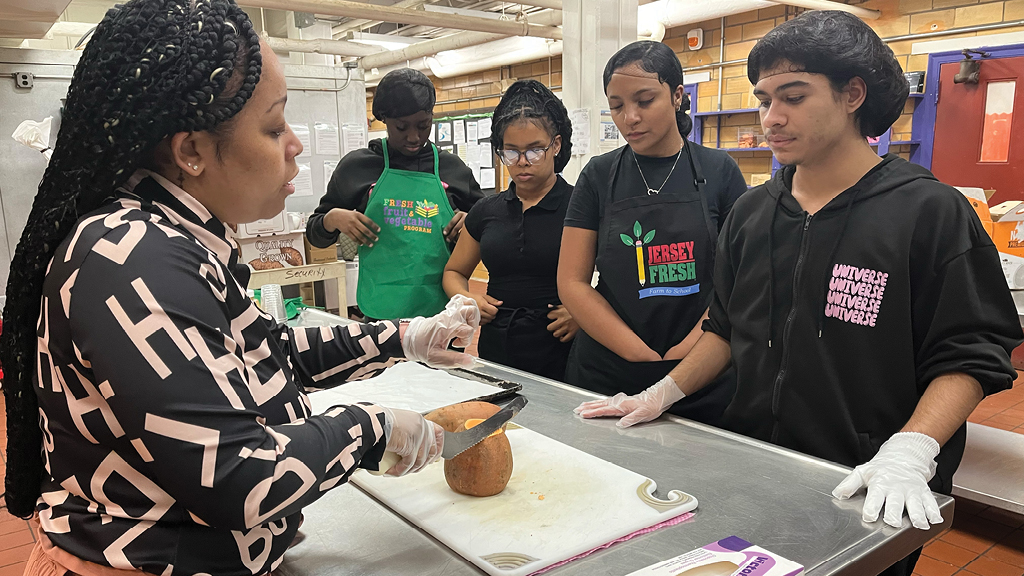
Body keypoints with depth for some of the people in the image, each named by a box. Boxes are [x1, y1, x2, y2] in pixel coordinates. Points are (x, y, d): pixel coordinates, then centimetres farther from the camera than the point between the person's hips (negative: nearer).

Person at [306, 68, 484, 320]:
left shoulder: (452, 168, 6)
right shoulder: (356, 166, 4)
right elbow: (315, 234, 13)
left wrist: (472, 223, -4)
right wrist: (333, 218, -9)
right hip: (380, 308, -1)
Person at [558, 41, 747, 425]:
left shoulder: (719, 172, 1)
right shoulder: (599, 176, 2)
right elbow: (572, 283, -3)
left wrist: (685, 350, -14)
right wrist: (642, 355, -11)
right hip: (608, 376, 1)